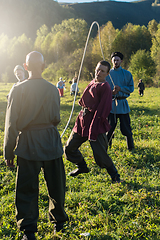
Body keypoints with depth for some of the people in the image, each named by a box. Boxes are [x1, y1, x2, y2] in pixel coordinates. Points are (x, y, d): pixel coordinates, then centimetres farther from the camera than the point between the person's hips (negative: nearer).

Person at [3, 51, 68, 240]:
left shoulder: (18, 90, -9)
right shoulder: (52, 89, -6)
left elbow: (11, 124, -7)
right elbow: (56, 119, 0)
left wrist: (8, 152, 1)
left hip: (27, 144, -1)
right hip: (50, 143, 2)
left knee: (26, 189, 7)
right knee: (55, 184, 17)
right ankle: (58, 220, 33)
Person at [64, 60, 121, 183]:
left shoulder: (105, 87, -13)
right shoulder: (92, 83, 12)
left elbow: (103, 110, -18)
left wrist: (93, 129, -21)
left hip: (96, 123, -8)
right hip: (82, 120, 8)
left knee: (100, 154, -8)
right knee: (69, 148, 13)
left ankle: (114, 175, 16)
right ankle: (82, 167, 37)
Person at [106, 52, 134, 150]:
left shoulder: (127, 74, 5)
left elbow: (131, 88, 1)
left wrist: (120, 88, -14)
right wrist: (111, 92, -12)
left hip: (122, 103, -1)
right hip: (111, 103, 1)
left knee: (126, 127, 3)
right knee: (109, 127, 4)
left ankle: (131, 147, 17)